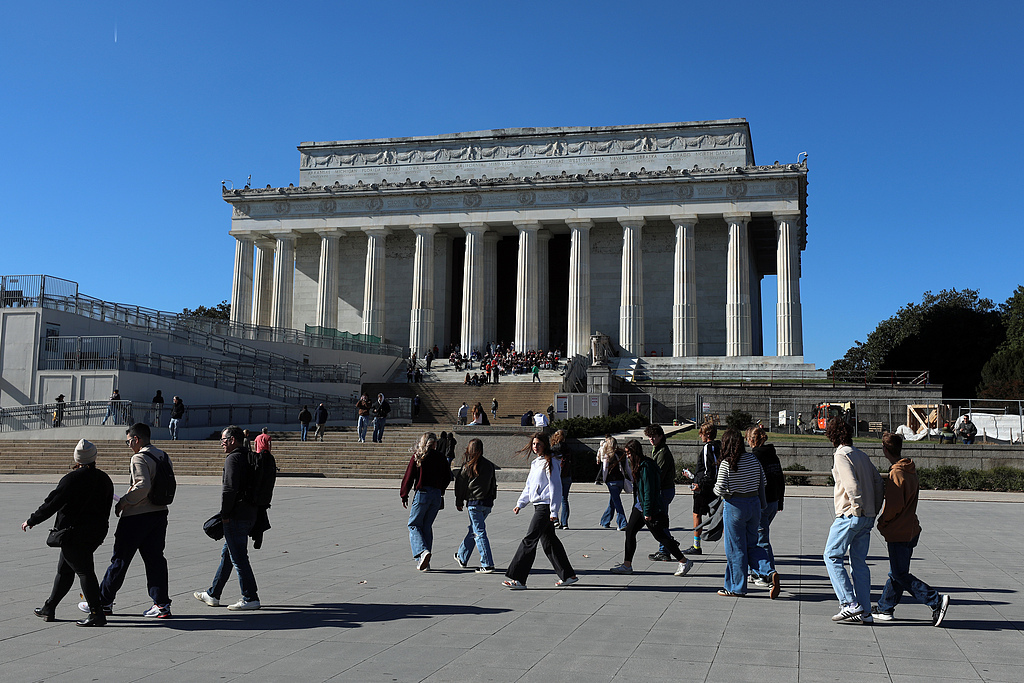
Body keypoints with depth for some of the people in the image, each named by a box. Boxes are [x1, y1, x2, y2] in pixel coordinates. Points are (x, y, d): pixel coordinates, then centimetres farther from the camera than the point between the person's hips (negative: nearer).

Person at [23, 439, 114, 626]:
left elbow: (52, 504, -11)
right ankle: (49, 609, 29)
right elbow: (106, 510, 13)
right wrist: (98, 530, 25)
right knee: (64, 569, 19)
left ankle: (97, 613, -10)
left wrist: (31, 521, 2)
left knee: (84, 571, -6)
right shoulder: (104, 479, 7)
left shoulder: (72, 479, -14)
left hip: (74, 532, -7)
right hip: (97, 532, 7)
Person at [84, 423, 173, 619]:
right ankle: (162, 604, 7)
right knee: (155, 559, 9)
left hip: (136, 517, -7)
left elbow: (142, 486, -24)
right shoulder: (163, 456, 11)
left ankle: (103, 602, 15)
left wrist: (122, 502, -13)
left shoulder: (139, 458, -13)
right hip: (160, 514, 7)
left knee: (120, 559, 4)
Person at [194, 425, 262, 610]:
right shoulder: (248, 458, 15)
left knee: (239, 558, -5)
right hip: (249, 515, 10)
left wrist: (224, 514, -13)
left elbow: (229, 489, -21)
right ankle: (213, 594, 28)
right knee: (227, 555, 18)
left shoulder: (233, 459, -13)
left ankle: (250, 598, -2)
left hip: (236, 517, -10)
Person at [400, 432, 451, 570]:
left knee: (414, 525, 6)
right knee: (427, 526, 13)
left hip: (422, 494, -4)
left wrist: (404, 496, 4)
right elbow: (448, 477, 10)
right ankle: (424, 562, 13)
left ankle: (422, 551, -19)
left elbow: (408, 477, -4)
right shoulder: (441, 458, 4)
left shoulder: (417, 457, -4)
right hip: (437, 495, 4)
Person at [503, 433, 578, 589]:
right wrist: (520, 504, 14)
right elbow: (528, 487, 23)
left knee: (529, 540, -11)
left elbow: (555, 488, -14)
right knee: (549, 541, 11)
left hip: (546, 506, -9)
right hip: (538, 506, 9)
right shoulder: (535, 463, 17)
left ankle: (518, 579, -10)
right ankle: (568, 575, 20)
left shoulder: (550, 463, -10)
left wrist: (554, 511, -17)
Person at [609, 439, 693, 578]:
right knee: (630, 530, 5)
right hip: (639, 505, 10)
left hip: (651, 508, -10)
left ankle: (684, 562, 9)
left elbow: (649, 490, -21)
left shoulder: (646, 466, -20)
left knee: (661, 535, -2)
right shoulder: (637, 465, 11)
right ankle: (627, 565, 11)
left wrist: (647, 512, -20)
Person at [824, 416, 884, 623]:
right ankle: (864, 612, 11)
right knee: (859, 562, 11)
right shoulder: (862, 455, 14)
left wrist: (857, 507, -14)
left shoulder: (841, 456, -11)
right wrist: (874, 509, 15)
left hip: (850, 516, -8)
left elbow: (852, 484, -23)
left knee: (832, 556, 1)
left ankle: (850, 604, -6)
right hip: (868, 517, 8)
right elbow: (878, 482, 15)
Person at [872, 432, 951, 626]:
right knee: (896, 573, 14)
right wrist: (885, 520, 16)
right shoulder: (911, 470, 10)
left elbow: (894, 506, -22)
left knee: (900, 575, -4)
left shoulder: (896, 474, -18)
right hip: (911, 529, 10)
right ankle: (884, 609, 22)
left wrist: (882, 522, -6)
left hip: (899, 533, -10)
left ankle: (936, 600, -9)